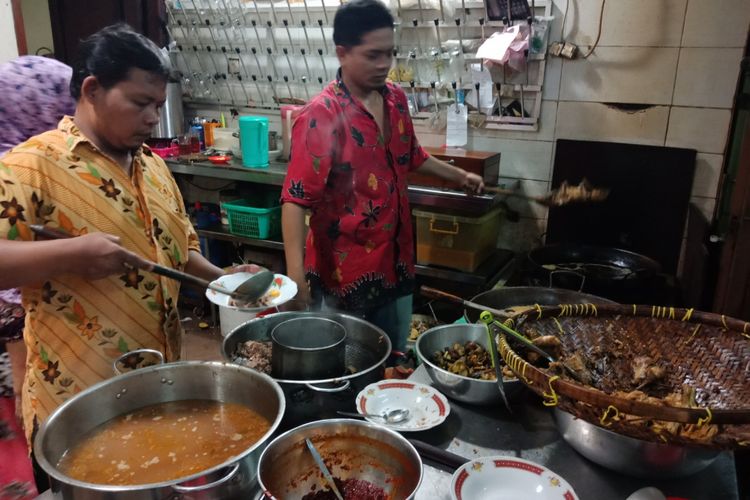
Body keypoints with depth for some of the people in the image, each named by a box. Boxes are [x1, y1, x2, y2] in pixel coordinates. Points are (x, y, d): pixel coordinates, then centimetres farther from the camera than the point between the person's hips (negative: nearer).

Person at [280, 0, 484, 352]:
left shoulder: (396, 100, 3)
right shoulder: (321, 116, -19)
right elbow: (296, 198, -24)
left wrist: (459, 176, 26)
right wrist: (296, 273, -33)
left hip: (396, 263, 7)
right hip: (344, 272, -6)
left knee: (395, 360, 21)